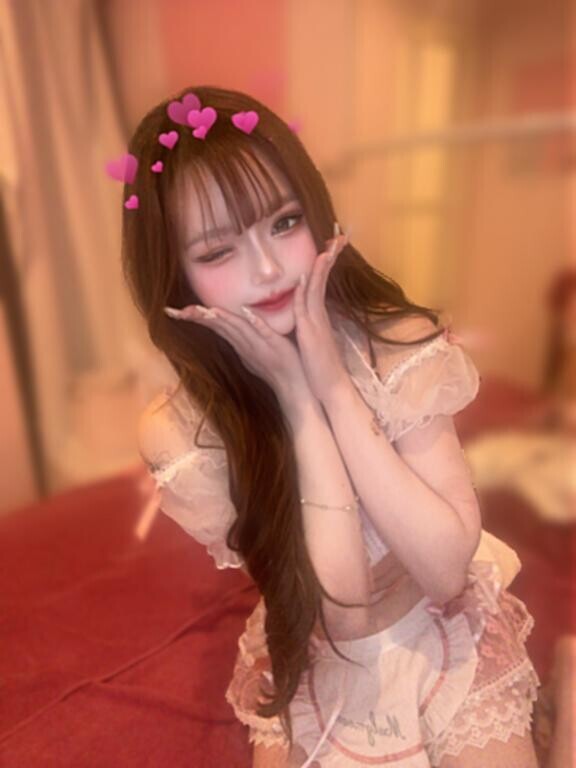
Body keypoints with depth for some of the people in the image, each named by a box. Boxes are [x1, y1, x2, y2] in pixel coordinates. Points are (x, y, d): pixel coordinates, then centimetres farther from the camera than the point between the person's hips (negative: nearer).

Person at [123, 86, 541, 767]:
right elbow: (341, 605, -23)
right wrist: (297, 395, -30)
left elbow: (447, 568, -23)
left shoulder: (400, 346, -19)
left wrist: (334, 386, -30)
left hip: (449, 635, 0)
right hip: (314, 667, 1)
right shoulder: (177, 431, -21)